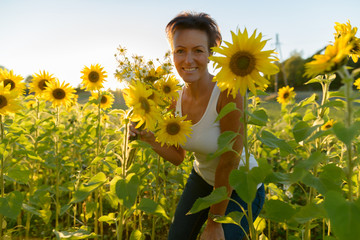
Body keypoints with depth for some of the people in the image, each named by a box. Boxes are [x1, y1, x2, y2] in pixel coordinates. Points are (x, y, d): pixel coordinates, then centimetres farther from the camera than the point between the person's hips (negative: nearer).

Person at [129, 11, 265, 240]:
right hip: (202, 178, 6)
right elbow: (177, 157, 0)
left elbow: (229, 162, -27)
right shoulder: (175, 99, -11)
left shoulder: (228, 92, -31)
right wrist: (149, 137, -19)